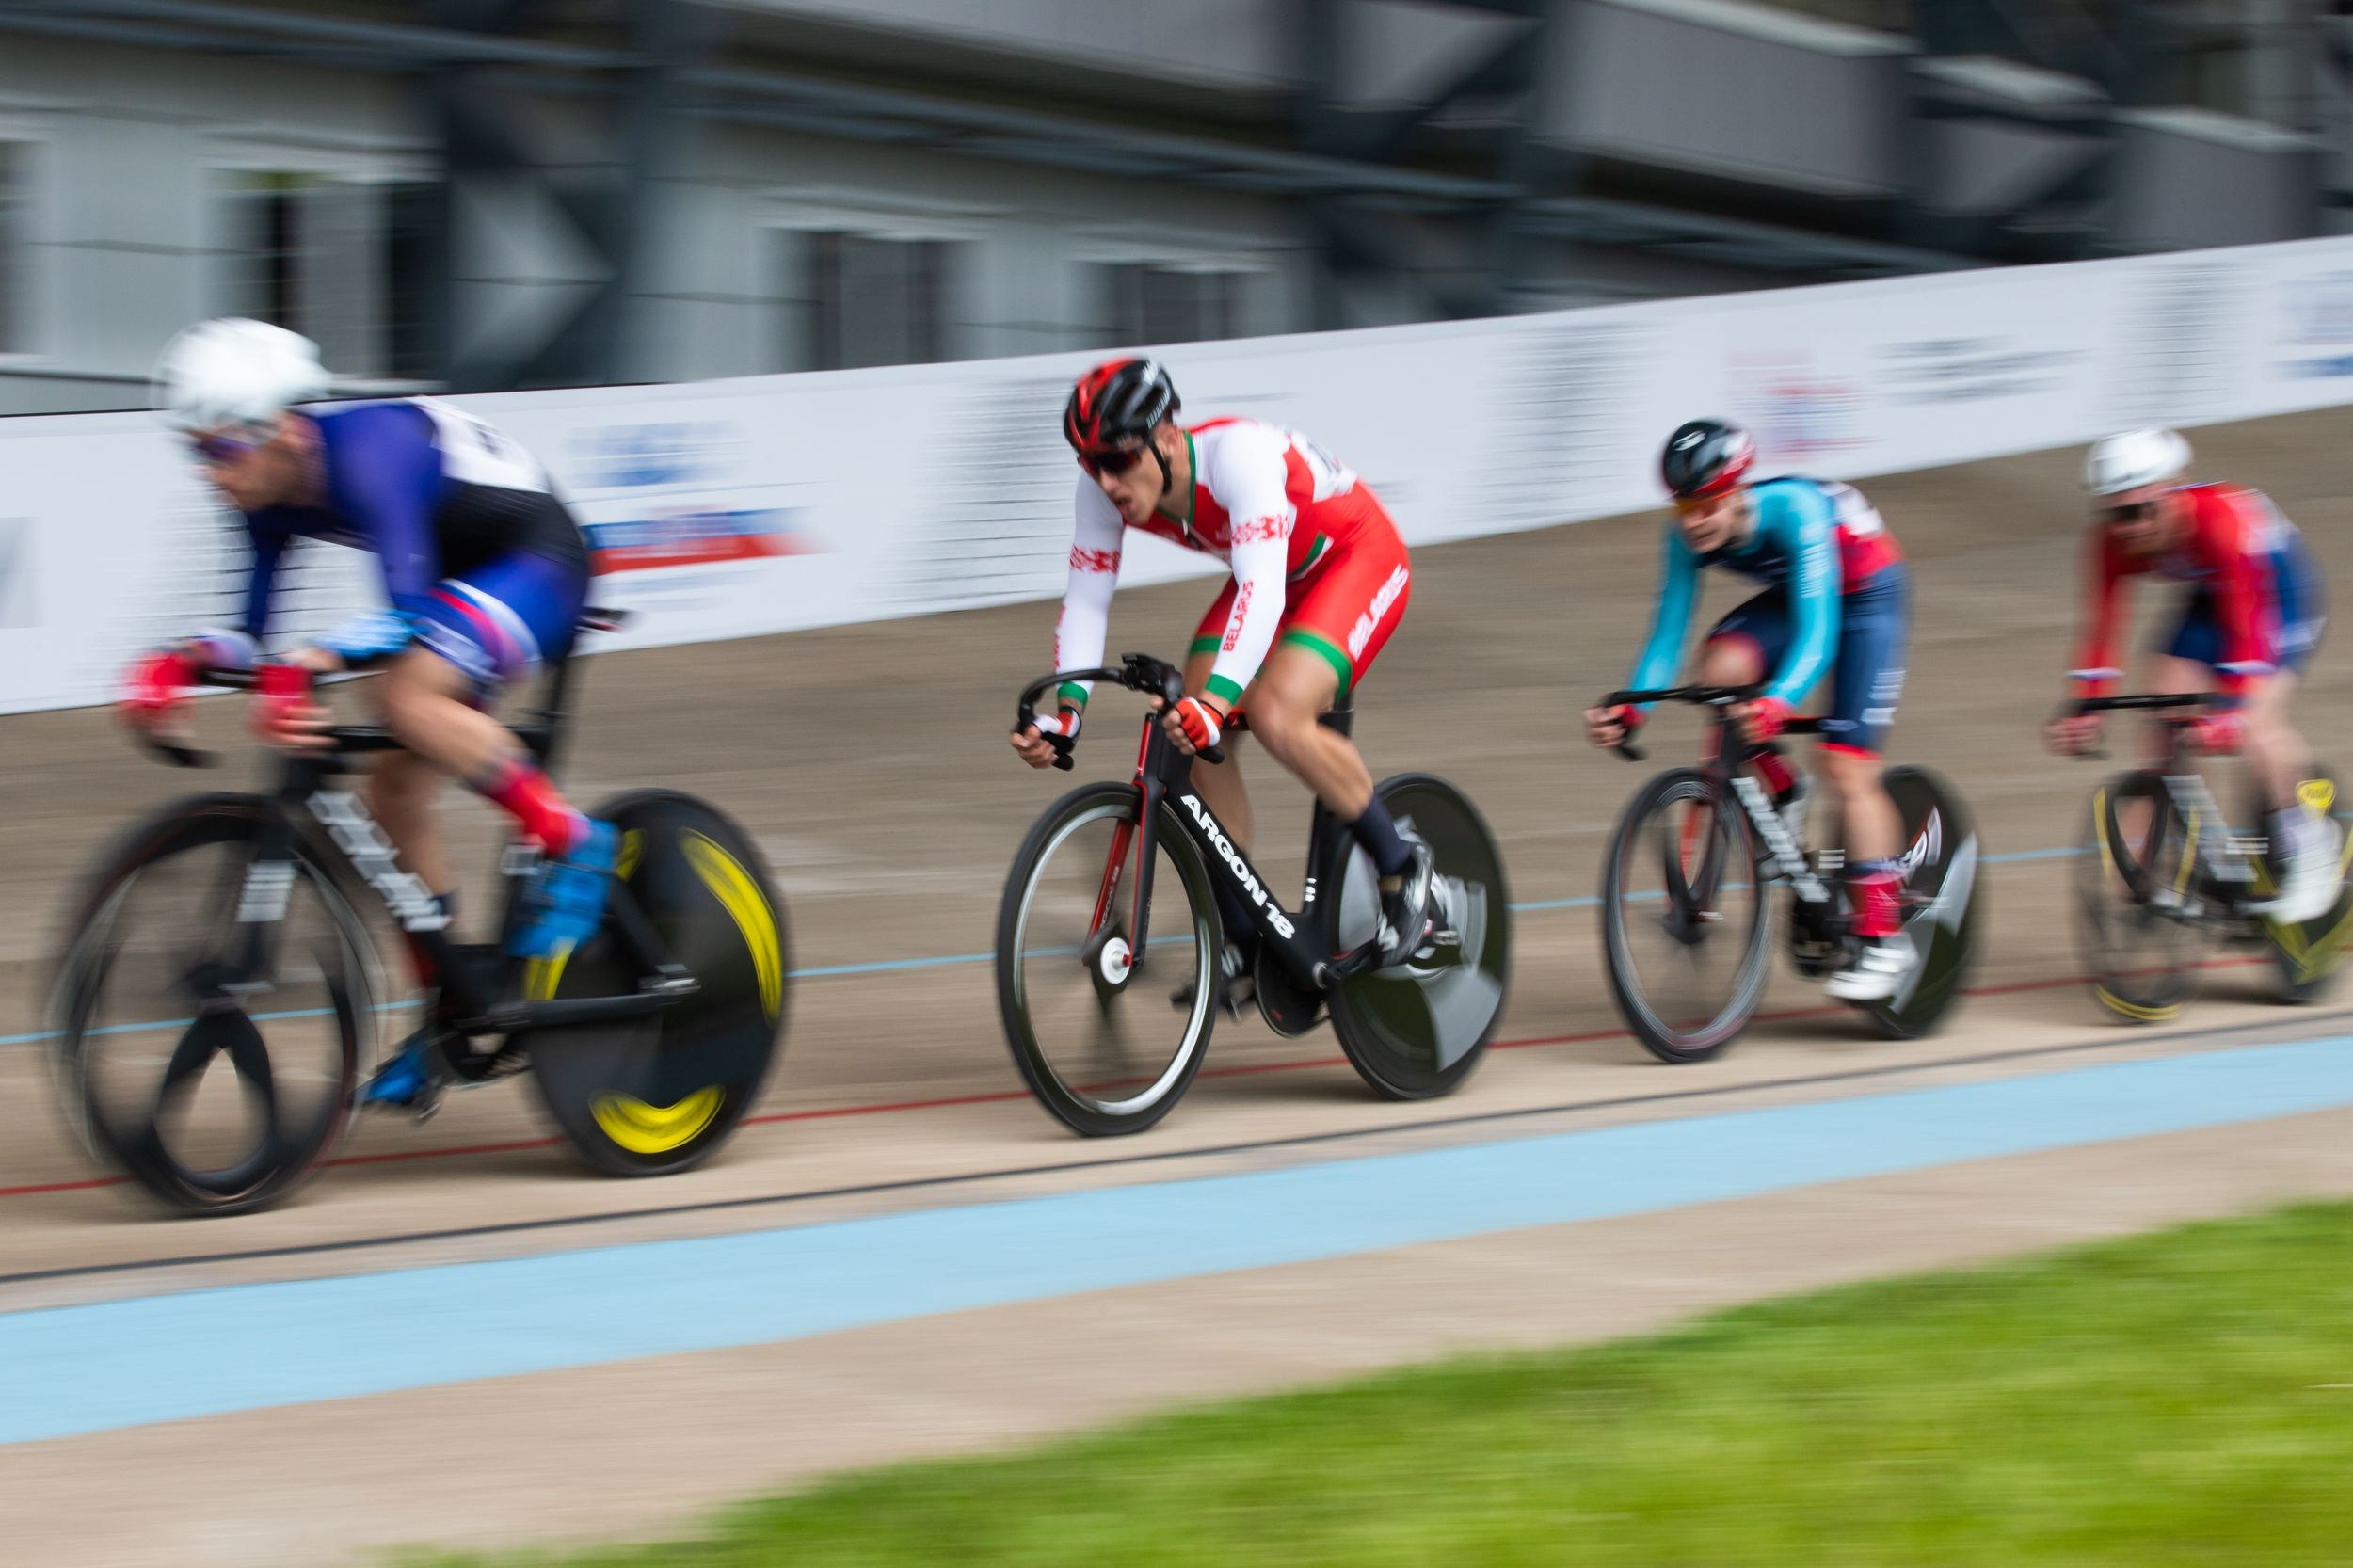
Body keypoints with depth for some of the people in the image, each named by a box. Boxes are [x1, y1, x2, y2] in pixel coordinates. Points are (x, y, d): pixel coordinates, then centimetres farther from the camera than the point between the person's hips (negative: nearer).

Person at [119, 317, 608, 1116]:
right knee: (395, 789, 1)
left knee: (410, 696, -33)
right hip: (460, 576, 9)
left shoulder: (371, 452, -31)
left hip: (537, 562, -9)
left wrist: (309, 663, -55)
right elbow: (252, 634, -1)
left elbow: (408, 606, -42)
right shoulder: (274, 500, -6)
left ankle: (572, 844, -15)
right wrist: (182, 661, -20)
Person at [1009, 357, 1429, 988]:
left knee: (1277, 715, -29)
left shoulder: (1239, 454, -37)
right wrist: (1067, 710, -27)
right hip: (1274, 575, 7)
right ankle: (1242, 941, 4)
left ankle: (1401, 866, -7)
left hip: (1359, 559, -7)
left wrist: (1216, 700, -59)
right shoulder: (1103, 493, -17)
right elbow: (1086, 599, -12)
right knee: (1195, 734, -10)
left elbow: (1262, 590, -47)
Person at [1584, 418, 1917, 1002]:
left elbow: (1816, 631, -44)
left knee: (1847, 769, -14)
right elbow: (1667, 633, -19)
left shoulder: (1795, 511, -37)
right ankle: (1780, 795, -1)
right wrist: (1629, 712, -36)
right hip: (1791, 593, 5)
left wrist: (1778, 703, -61)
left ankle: (1883, 940, -6)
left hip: (1868, 593, -5)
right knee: (1721, 667, -27)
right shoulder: (1689, 537, -21)